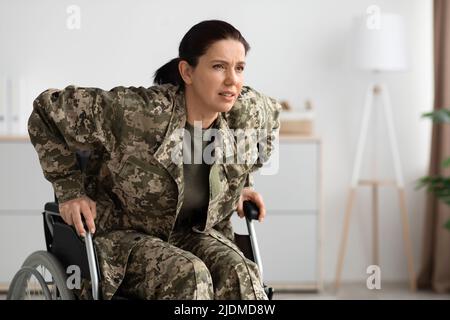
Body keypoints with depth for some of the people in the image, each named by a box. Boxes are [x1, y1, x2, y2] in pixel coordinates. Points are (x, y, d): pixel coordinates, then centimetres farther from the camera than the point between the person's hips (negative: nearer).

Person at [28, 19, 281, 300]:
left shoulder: (250, 112, -12)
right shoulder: (137, 114, -27)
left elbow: (271, 114, 16)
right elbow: (48, 109, -16)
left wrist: (242, 183, 14)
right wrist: (69, 190, -13)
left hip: (192, 233, 4)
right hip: (122, 235, -4)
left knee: (240, 274, -28)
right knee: (189, 276, -34)